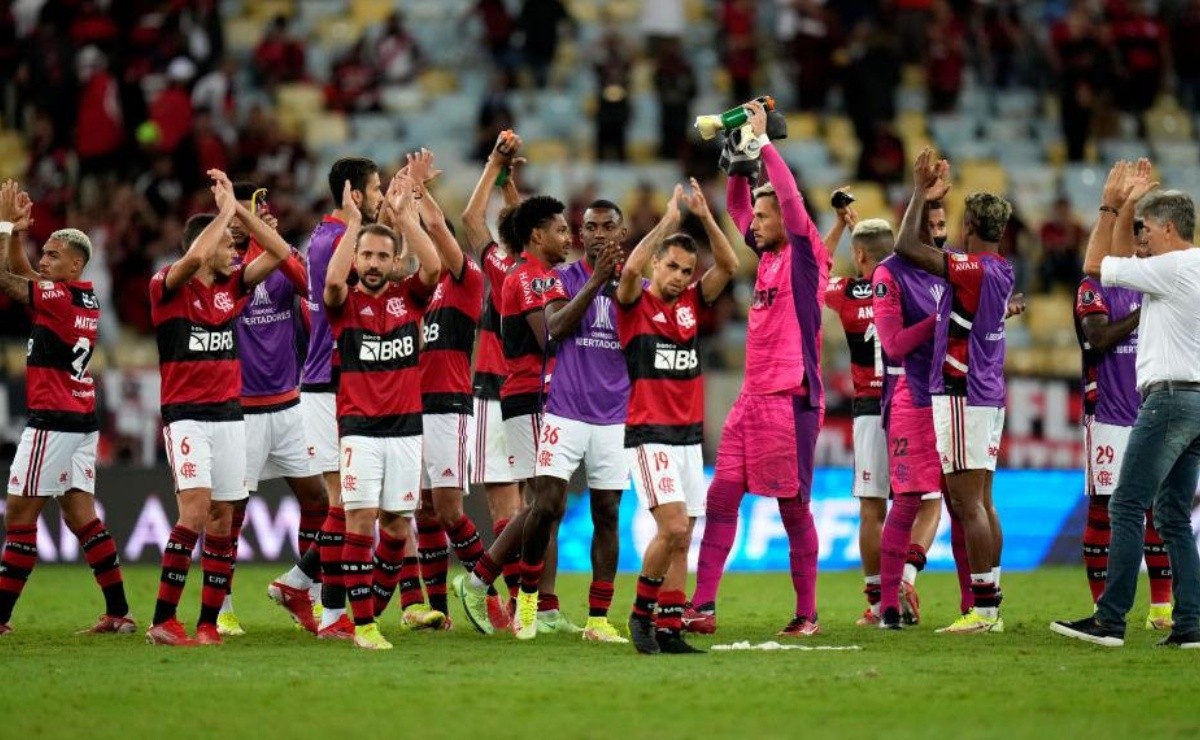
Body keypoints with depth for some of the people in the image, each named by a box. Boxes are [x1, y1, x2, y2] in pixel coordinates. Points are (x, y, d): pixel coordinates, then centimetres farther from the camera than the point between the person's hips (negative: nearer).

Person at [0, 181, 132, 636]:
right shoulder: (85, 300, 12)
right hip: (83, 422, 9)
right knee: (81, 515, 9)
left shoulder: (59, 298, -13)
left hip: (54, 421, -9)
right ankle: (118, 613, 6)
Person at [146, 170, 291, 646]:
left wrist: (237, 206, 0)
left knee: (223, 519, 3)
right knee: (196, 509, -19)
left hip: (230, 414, 6)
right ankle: (163, 621, -18)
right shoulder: (168, 288, -8)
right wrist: (225, 209, -15)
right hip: (185, 414, -6)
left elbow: (279, 252, 7)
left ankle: (209, 623, 8)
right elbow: (195, 256, -28)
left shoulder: (232, 286, 10)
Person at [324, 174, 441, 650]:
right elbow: (332, 280, -22)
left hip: (405, 427, 3)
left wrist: (406, 216, -15)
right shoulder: (345, 303, 1)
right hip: (359, 428, -3)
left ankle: (376, 598, 28)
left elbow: (433, 268, -12)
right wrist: (353, 223, -20)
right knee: (361, 520, -10)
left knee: (397, 523, 5)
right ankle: (363, 624, -10)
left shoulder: (409, 298, 7)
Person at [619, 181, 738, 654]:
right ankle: (641, 612, -2)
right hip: (649, 434, -6)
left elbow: (728, 265, -1)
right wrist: (669, 219, -20)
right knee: (673, 527, -18)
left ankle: (669, 631, 6)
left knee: (681, 539, 3)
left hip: (689, 436, 6)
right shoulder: (636, 304, -3)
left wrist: (704, 218, -13)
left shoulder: (692, 304, 10)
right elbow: (631, 267, -24)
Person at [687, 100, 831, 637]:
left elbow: (791, 196, -18)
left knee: (794, 508, -2)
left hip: (791, 399, -8)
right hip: (752, 398, 8)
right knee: (721, 498, 3)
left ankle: (806, 614, 5)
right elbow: (736, 208, 27)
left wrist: (763, 140, -13)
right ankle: (702, 607, 2)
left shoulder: (804, 256, -6)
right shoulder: (767, 257, 15)